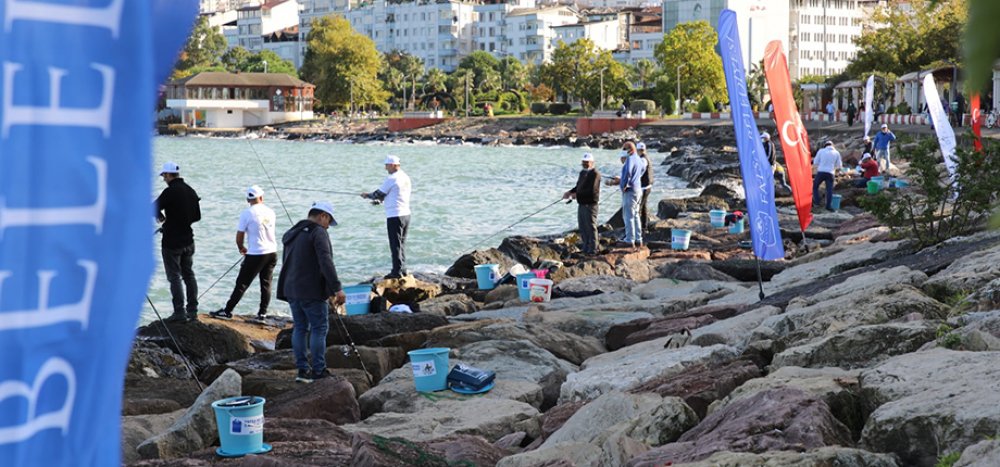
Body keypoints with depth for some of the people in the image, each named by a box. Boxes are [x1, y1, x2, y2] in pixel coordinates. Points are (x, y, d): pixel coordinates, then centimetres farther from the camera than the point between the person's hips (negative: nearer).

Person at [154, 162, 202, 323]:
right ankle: (192, 310, 16)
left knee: (174, 277, -2)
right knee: (189, 275, 14)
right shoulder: (190, 191, 7)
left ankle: (179, 312, -4)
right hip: (188, 240, 7)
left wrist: (161, 217, 3)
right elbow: (197, 216, 14)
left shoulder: (170, 192, -17)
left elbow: (154, 208, -17)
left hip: (172, 241, -7)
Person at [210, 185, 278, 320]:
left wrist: (241, 248, 16)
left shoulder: (247, 213, -9)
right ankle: (263, 313, 13)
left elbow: (239, 237, -6)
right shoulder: (270, 212, 6)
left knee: (242, 283, 0)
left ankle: (227, 311, 4)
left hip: (256, 254, -5)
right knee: (266, 283, 12)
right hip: (272, 252, 5)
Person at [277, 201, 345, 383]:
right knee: (319, 328, -1)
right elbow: (326, 262, -21)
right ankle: (318, 370, 0)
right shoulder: (318, 232, -11)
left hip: (291, 289, 8)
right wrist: (337, 288, -22)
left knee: (300, 328, 11)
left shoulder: (292, 234, 17)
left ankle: (302, 369, 10)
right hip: (311, 291, -8)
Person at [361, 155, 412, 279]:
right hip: (406, 214, 8)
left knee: (395, 245, -4)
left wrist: (367, 195, 11)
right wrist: (382, 200, 22)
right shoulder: (405, 177, 11)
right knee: (402, 243, 15)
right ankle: (402, 270, 18)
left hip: (394, 216, -8)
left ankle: (397, 272, -3)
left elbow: (379, 194, -6)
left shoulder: (392, 179, -14)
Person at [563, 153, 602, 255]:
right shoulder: (582, 173, 15)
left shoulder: (594, 174, -14)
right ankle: (586, 247, 24)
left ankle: (593, 249, 3)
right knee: (582, 227, 14)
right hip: (581, 204, 9)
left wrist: (577, 195, -18)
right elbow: (578, 186, 22)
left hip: (590, 204, -9)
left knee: (591, 227, -3)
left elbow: (591, 190, -22)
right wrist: (570, 192, 4)